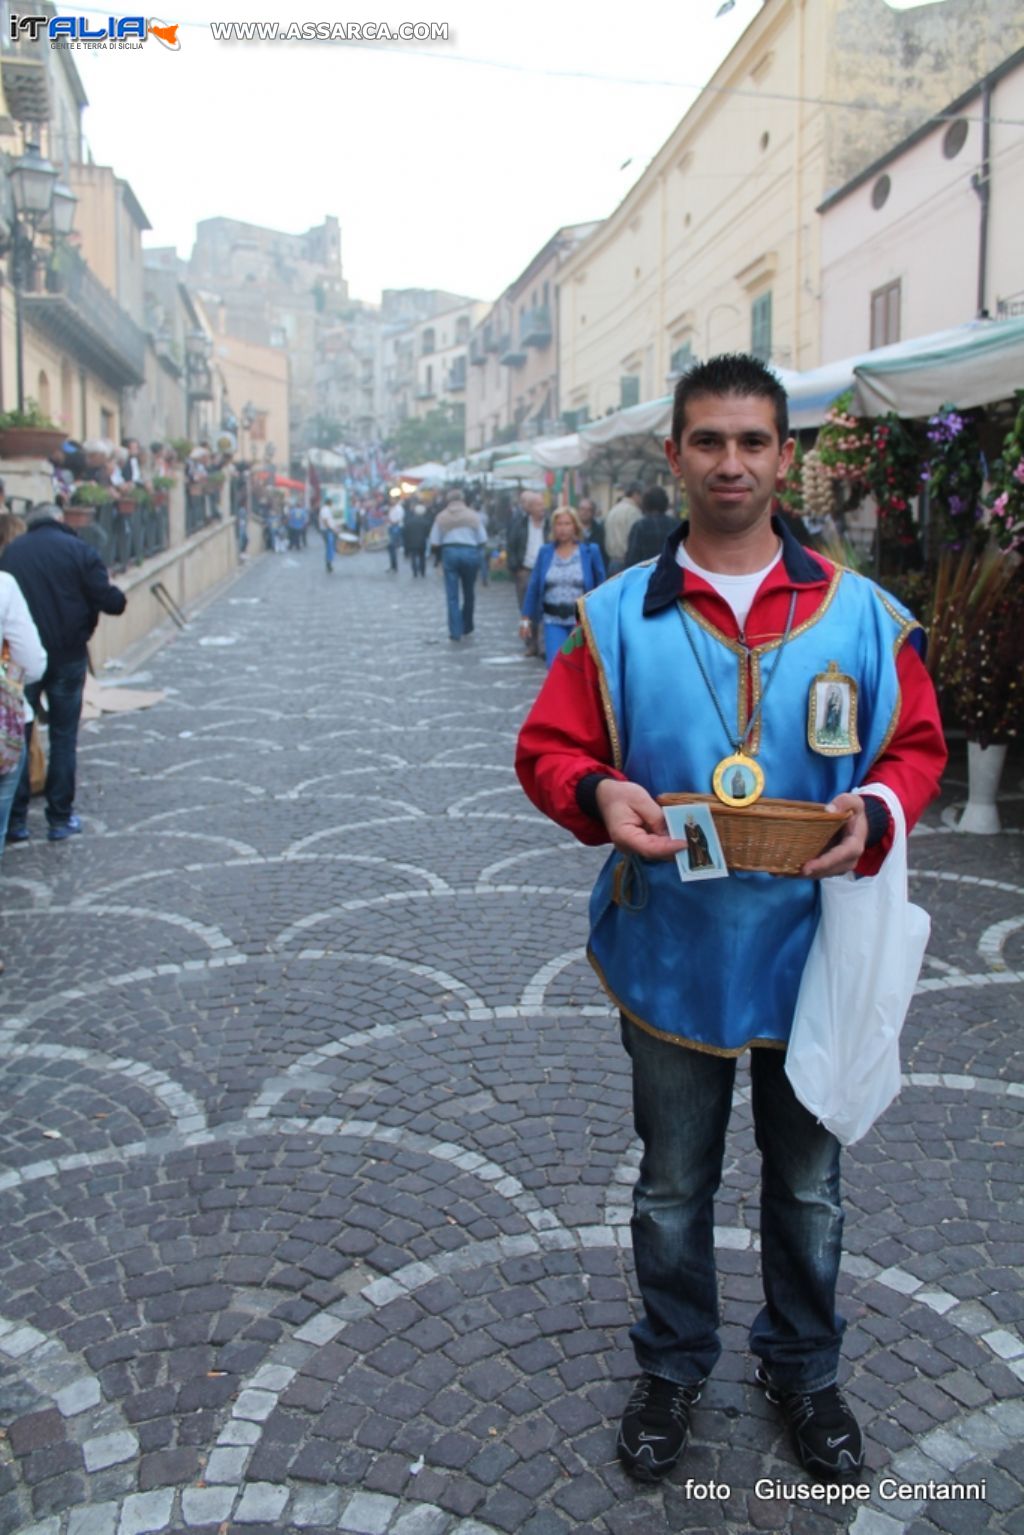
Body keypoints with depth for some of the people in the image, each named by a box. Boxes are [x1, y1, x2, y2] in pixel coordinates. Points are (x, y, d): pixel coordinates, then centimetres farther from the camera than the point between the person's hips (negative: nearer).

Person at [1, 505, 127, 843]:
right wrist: (119, 598, 10)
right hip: (67, 656, -2)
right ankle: (60, 819, 12)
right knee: (63, 739, 8)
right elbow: (109, 601, -11)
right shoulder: (78, 550, -7)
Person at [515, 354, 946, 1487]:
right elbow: (548, 748, -3)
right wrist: (600, 797, -24)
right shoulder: (619, 617, -5)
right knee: (672, 1187, 18)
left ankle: (803, 1370, 45)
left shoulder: (859, 612, -3)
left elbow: (917, 744, 3)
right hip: (672, 954, 0)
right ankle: (672, 1367, 43)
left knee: (809, 1188, 20)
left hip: (813, 951, 1)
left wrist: (874, 813, -18)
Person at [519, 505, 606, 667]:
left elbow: (601, 586, 2)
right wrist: (526, 618, 5)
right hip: (553, 620, 1)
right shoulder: (545, 551, 5)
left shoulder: (590, 551, -1)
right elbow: (533, 586, 7)